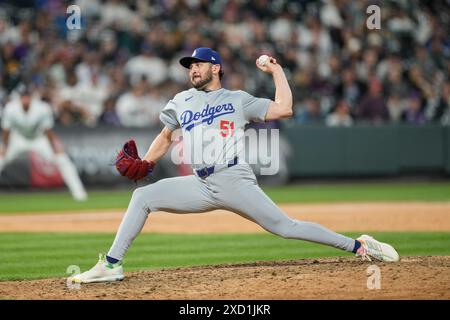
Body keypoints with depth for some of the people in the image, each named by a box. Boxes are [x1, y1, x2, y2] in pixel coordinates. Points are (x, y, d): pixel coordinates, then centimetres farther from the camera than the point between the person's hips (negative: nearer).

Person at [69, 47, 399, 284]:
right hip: (201, 186, 4)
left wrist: (276, 70, 3)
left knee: (285, 227, -11)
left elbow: (283, 109, -1)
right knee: (143, 196, -9)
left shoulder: (238, 99, 7)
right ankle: (111, 265, -7)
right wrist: (145, 163, 12)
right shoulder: (182, 102, 18)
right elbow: (165, 137, 28)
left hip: (235, 181, -4)